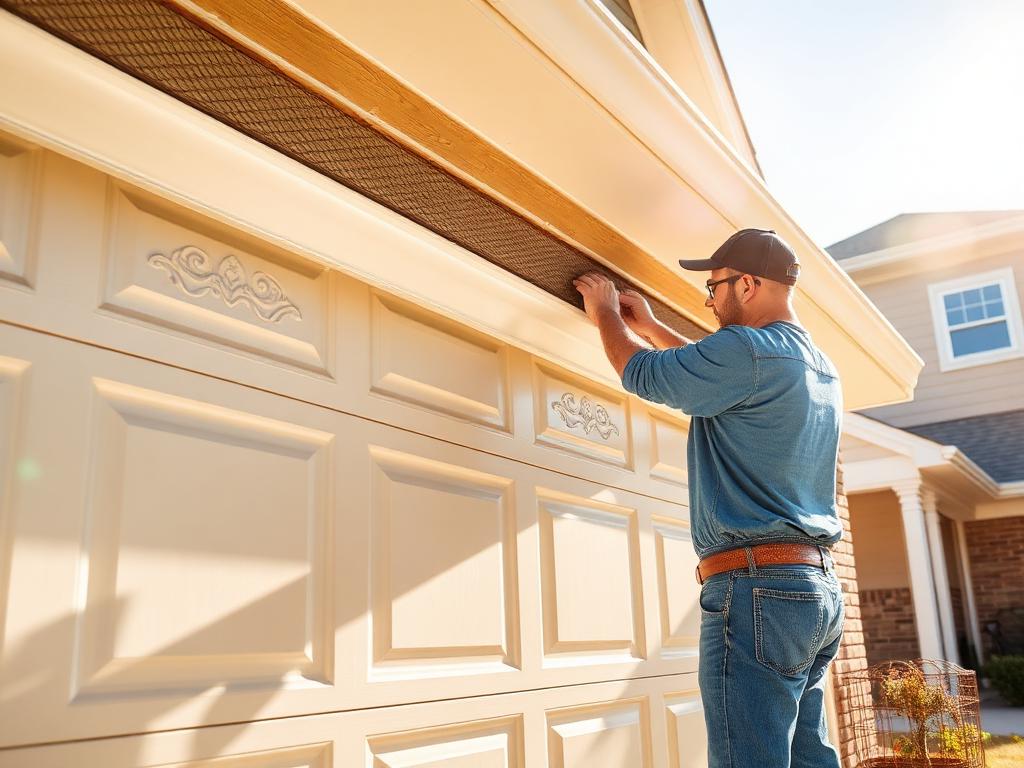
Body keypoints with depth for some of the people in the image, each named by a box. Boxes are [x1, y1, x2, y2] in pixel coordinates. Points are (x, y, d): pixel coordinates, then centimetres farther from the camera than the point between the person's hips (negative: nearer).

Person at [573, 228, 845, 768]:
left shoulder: (747, 350, -13)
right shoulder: (821, 369, 18)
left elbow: (641, 374, -2)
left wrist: (606, 315, 17)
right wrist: (649, 326, 36)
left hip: (758, 586, -10)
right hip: (819, 586, 10)